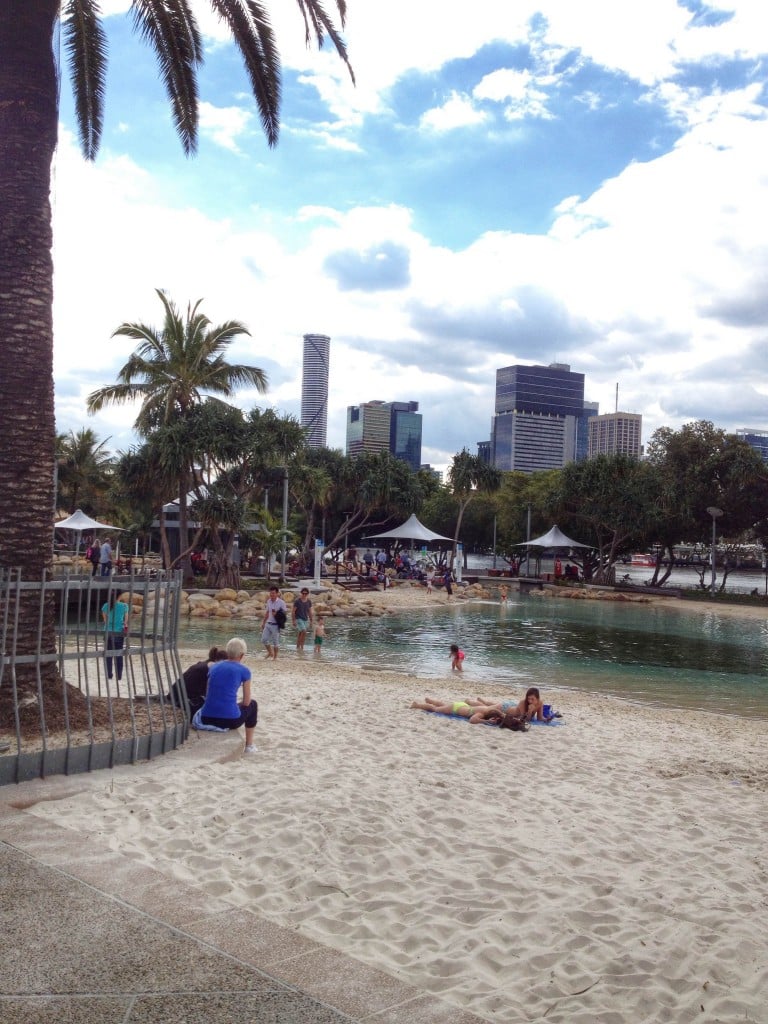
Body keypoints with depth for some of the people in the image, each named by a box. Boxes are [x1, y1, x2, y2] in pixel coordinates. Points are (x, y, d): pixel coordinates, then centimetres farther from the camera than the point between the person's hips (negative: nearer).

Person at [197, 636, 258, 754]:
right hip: (230, 720, -4)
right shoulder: (244, 670, 2)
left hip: (206, 719, 4)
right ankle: (249, 745, 31)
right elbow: (246, 702, 9)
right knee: (252, 705, 30)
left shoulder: (214, 667, 14)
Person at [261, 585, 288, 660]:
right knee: (264, 639, 3)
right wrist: (263, 622, 18)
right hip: (268, 623, 6)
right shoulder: (268, 601, 7)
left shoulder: (281, 602, -11)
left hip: (275, 625, -6)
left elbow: (285, 612, -7)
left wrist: (277, 614, -21)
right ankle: (270, 652, 25)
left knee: (275, 641, 3)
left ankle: (275, 657, 15)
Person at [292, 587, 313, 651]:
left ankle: (298, 646, 14)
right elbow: (293, 611, -9)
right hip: (298, 619, -5)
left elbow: (310, 612, 13)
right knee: (304, 632, -19)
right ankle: (301, 646, -9)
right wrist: (293, 621, -14)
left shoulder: (309, 602, 5)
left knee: (300, 634, 7)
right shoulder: (297, 601, -10)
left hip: (305, 620, 5)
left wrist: (311, 621, 12)